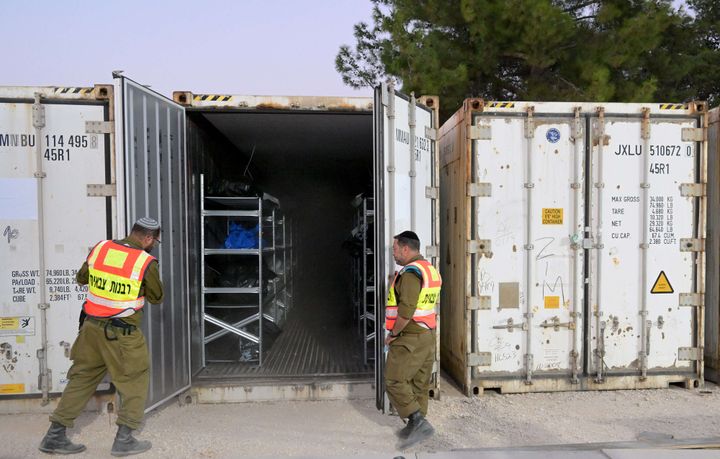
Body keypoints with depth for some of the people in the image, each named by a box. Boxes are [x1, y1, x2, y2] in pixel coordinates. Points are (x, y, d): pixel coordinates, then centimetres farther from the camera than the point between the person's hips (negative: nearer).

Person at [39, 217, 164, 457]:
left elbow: (81, 278, 15)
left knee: (82, 377, 19)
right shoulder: (147, 262, -14)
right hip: (123, 333, -5)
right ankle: (124, 440, 15)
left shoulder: (100, 248, 0)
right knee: (135, 381, 12)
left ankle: (55, 436, 27)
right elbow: (157, 297, 0)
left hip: (92, 326, 6)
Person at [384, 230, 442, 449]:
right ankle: (416, 426, 23)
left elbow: (406, 310, -26)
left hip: (410, 338, -9)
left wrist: (392, 334, -12)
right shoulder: (431, 270, 12)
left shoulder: (410, 272, -18)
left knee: (395, 382, -2)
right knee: (419, 384, 15)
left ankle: (419, 423, -5)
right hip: (428, 335, 10)